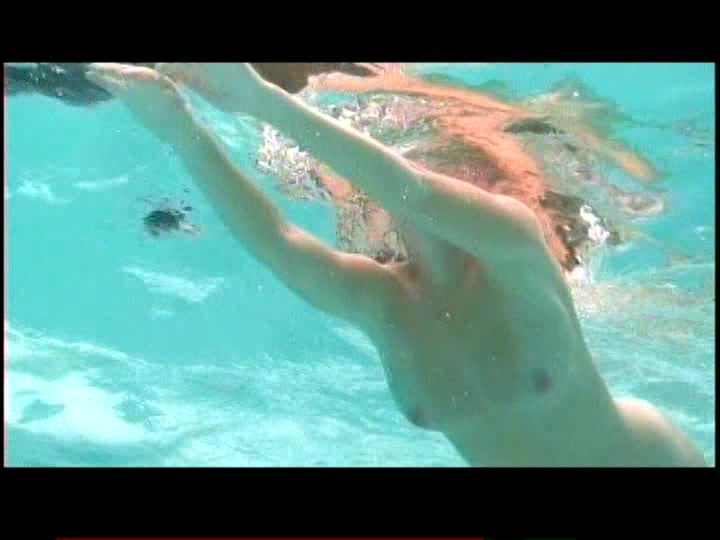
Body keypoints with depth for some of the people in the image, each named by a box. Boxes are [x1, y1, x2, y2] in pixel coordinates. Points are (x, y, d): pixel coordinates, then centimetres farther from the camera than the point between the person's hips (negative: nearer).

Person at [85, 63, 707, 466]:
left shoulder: (516, 253, -29)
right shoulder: (381, 303, -18)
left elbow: (415, 191, -47)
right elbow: (275, 240, -32)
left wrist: (263, 98, -52)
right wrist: (183, 130, -42)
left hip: (643, 455, -4)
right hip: (516, 454, 4)